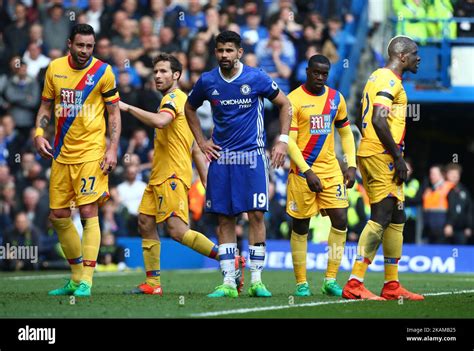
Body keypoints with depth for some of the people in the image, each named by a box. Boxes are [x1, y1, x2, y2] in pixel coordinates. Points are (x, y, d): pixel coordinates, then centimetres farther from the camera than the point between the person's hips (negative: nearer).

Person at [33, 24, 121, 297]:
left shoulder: (103, 72, -5)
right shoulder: (55, 69, 5)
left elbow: (114, 112, -1)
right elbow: (46, 106, 15)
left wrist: (113, 149, -10)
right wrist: (39, 133, -1)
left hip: (91, 152, -5)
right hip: (61, 152, 5)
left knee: (88, 212, -12)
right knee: (58, 216, 7)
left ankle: (86, 281, -11)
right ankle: (76, 278, 22)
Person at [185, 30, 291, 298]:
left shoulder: (256, 78, -5)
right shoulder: (207, 81, 2)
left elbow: (284, 104, 7)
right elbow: (190, 108, 21)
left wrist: (283, 141, 1)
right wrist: (201, 142, 12)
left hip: (252, 155, -2)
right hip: (221, 156, 2)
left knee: (256, 214, -8)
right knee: (225, 219, 0)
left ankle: (256, 280, -2)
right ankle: (228, 282, 2)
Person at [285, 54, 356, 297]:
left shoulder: (336, 99, 8)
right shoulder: (294, 100, -8)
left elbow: (345, 133, 18)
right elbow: (289, 141, -12)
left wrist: (351, 165, 7)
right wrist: (307, 172, -18)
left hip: (330, 170, 4)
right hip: (303, 170, -4)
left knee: (340, 220, -5)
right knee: (300, 226, 2)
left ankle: (330, 280, 2)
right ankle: (301, 283, 10)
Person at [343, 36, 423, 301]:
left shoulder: (378, 78, 20)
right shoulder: (389, 80, -11)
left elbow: (362, 122, 23)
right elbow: (379, 120, -23)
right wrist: (397, 157, -18)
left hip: (371, 153, 11)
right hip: (382, 157, -11)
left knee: (396, 219, 13)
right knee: (380, 219, -11)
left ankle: (392, 286, 16)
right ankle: (355, 284, -13)